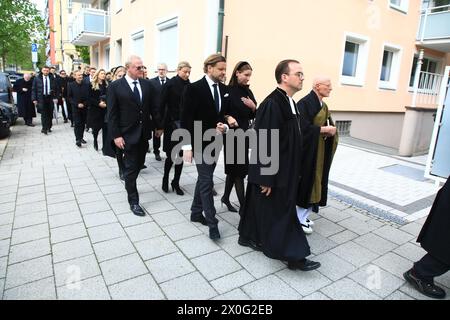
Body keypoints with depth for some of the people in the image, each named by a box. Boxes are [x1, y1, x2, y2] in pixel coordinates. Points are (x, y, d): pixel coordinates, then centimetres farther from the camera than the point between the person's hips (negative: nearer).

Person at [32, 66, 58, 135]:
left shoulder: (52, 79, 7)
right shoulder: (37, 79, 3)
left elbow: (55, 89, 8)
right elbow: (34, 89, 4)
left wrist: (55, 97, -3)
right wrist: (34, 99, -3)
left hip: (50, 98, 2)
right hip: (41, 98, -2)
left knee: (50, 114, 6)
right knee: (43, 114, -6)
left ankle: (49, 127, 19)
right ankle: (44, 128, -4)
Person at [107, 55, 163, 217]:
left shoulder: (147, 84, 4)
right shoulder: (115, 86, -8)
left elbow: (153, 107, 9)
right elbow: (112, 114, -9)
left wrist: (159, 126, 9)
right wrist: (116, 135, -13)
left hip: (144, 132, 5)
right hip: (128, 134, -4)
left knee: (139, 164, 15)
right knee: (131, 167, 2)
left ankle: (129, 184, 42)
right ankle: (133, 200, 13)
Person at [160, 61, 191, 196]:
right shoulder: (170, 84, -6)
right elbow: (162, 104, -8)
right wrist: (161, 124, -13)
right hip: (172, 124, -3)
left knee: (181, 155, 7)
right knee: (171, 155, 1)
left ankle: (176, 182, 22)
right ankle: (165, 179, 27)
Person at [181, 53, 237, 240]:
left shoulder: (224, 90, 6)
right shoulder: (194, 88, -12)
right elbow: (186, 119, -14)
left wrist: (225, 123, -9)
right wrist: (187, 146, -18)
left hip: (216, 141, 7)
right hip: (200, 142, -6)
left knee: (203, 179, 17)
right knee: (206, 182, -3)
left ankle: (196, 212, 33)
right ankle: (212, 223, 7)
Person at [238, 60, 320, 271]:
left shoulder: (289, 102, 8)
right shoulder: (272, 104, -22)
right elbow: (265, 144, -24)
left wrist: (292, 170, 19)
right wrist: (266, 178, -21)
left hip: (283, 170, 9)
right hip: (272, 172, -9)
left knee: (260, 206, 20)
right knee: (280, 211, 3)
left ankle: (249, 236, 37)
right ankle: (292, 255, 17)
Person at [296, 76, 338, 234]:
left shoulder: (323, 105, 13)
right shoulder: (305, 103, -15)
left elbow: (327, 125, 18)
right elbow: (304, 128, -25)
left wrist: (331, 130, -5)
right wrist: (325, 129, -17)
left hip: (320, 152, 9)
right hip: (308, 151, -9)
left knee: (314, 182, 12)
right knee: (306, 182, -1)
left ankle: (303, 215, 24)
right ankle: (299, 219, 13)